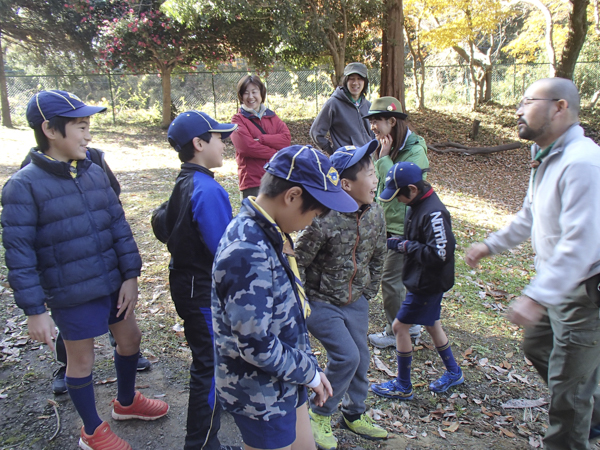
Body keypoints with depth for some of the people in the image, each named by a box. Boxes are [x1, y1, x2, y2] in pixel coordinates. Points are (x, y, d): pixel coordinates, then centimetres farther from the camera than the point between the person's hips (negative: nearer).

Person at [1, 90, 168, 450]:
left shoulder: (95, 173, -1)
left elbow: (119, 226, 2)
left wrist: (130, 275, 0)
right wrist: (34, 311, -14)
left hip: (113, 283, 6)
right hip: (72, 294, -5)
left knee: (130, 338, 20)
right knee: (81, 360, 13)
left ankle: (126, 402, 49)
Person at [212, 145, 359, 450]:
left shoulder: (271, 233, -1)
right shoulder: (247, 253, -31)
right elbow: (255, 344, -28)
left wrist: (310, 367, 8)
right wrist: (309, 373, -13)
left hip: (286, 382, 8)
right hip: (261, 398, -8)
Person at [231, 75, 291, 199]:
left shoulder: (271, 116, 14)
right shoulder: (238, 119, 1)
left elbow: (287, 139, -1)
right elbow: (246, 146, -14)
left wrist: (260, 138, -13)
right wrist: (276, 154, -8)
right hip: (252, 182, -4)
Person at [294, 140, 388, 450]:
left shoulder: (375, 214, -6)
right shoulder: (323, 220, -27)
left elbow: (377, 257, 9)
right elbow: (297, 262, -18)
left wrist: (368, 293, 12)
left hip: (355, 302, 6)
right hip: (322, 303, -6)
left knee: (361, 359, 13)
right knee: (346, 357, -12)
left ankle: (354, 414, 38)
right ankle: (320, 416, 14)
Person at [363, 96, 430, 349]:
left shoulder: (414, 151, -17)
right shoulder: (392, 149, 8)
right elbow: (381, 184, 10)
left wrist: (383, 158, -21)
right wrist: (377, 157, 0)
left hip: (404, 227, -9)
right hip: (391, 224, 9)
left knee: (391, 280, -1)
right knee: (402, 278, 17)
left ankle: (396, 333, 16)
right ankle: (411, 325, 33)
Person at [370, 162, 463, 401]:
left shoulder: (433, 213, -26)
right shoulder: (417, 205, 4)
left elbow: (440, 254, -29)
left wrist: (404, 245, -22)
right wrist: (399, 242, -3)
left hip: (429, 283, -10)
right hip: (422, 280, 10)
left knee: (400, 326, -1)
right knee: (431, 324, 22)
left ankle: (403, 387, 16)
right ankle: (453, 372, 42)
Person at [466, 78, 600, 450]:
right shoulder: (547, 157, 6)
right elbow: (530, 216, 19)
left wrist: (537, 296, -37)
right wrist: (493, 244, 21)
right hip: (556, 285, 10)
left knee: (567, 384, 5)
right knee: (538, 348, 26)